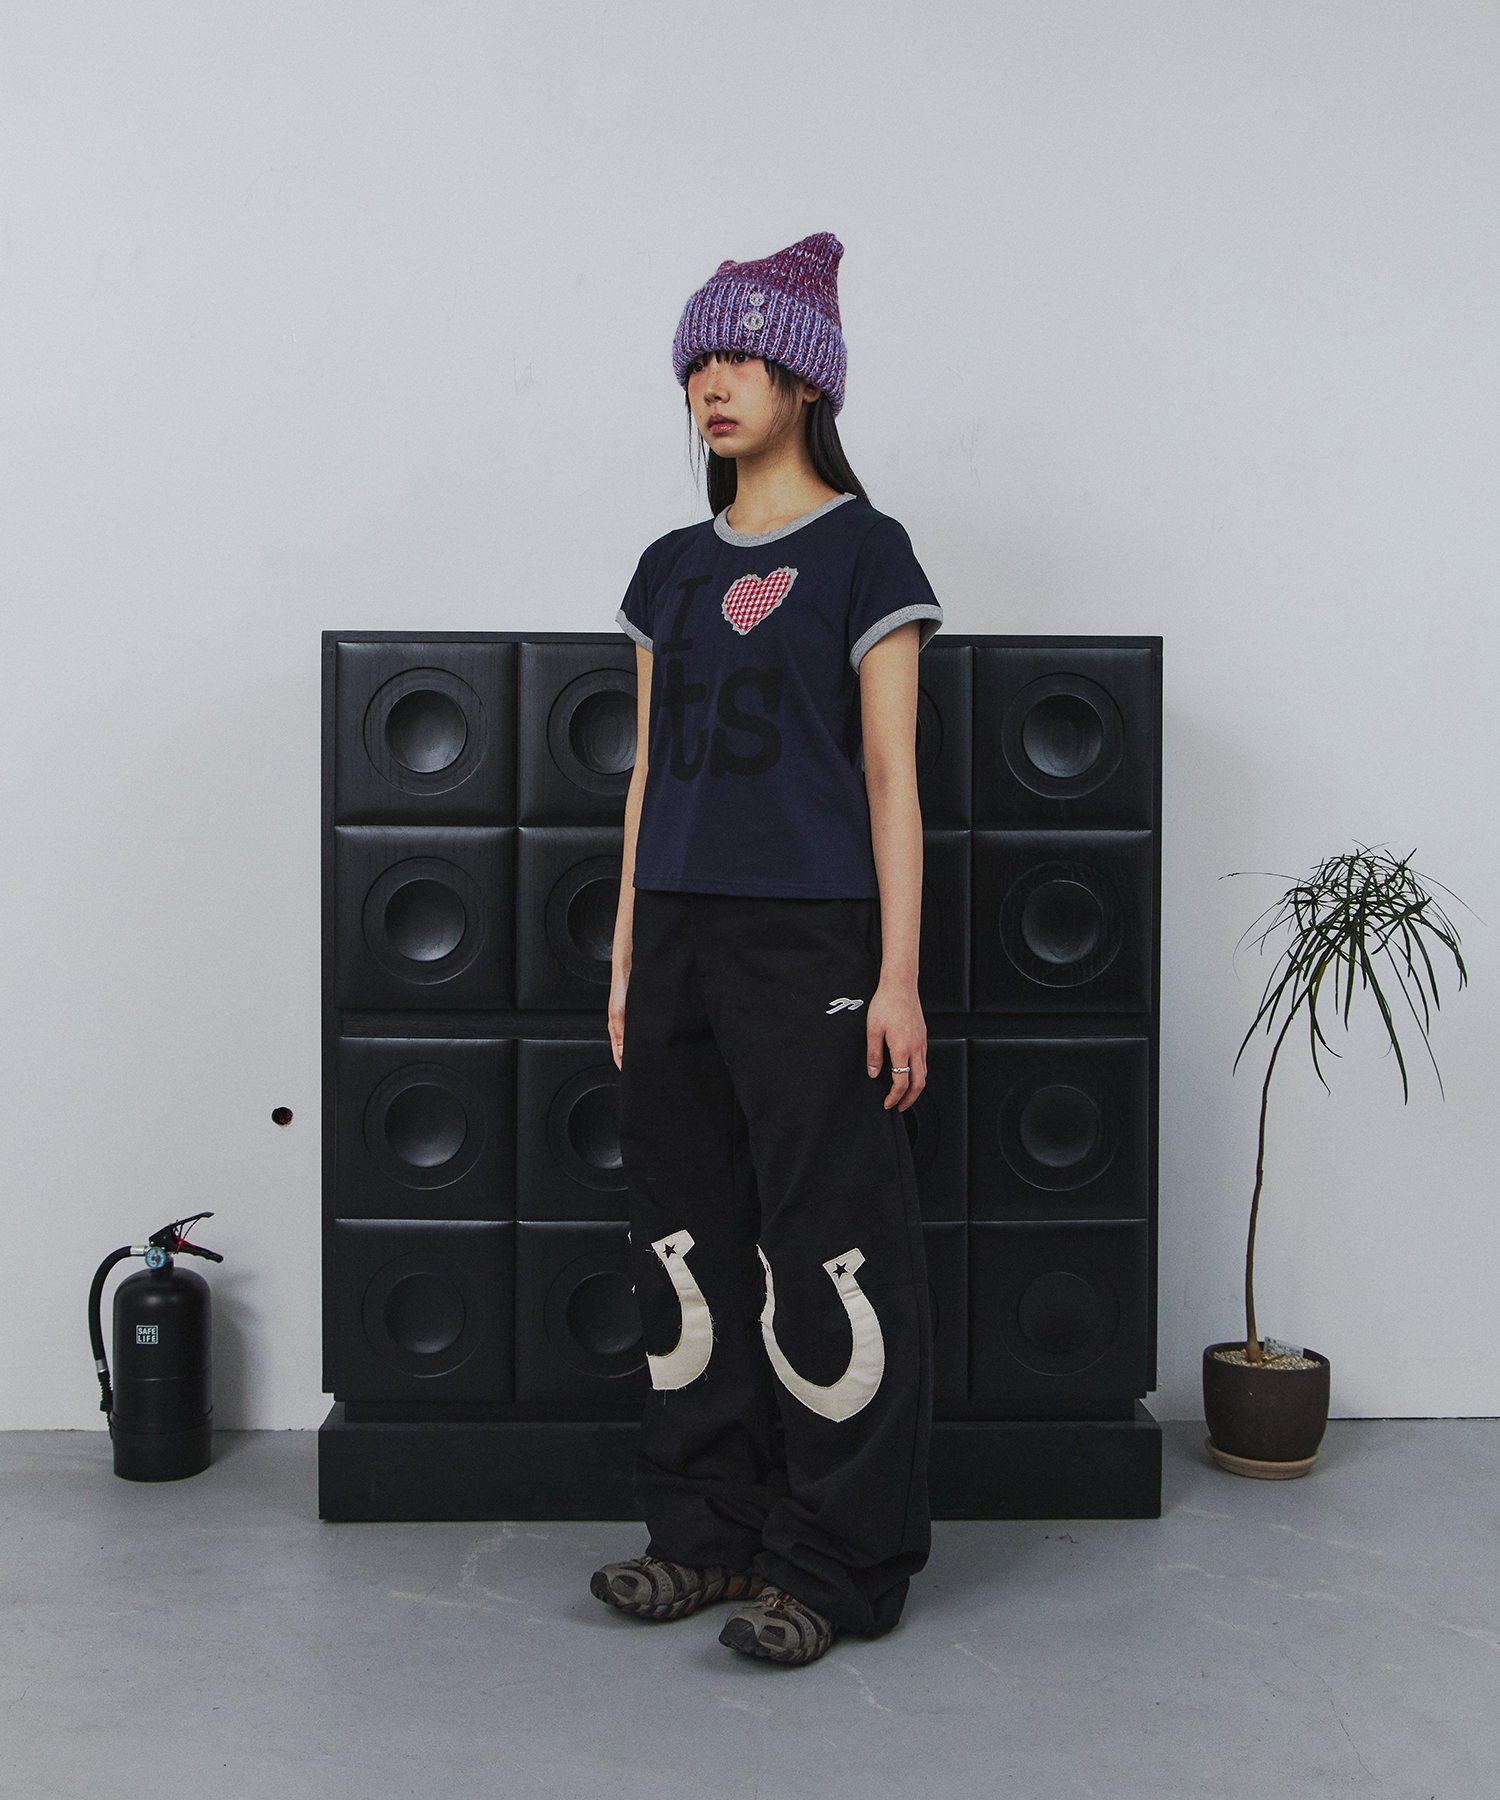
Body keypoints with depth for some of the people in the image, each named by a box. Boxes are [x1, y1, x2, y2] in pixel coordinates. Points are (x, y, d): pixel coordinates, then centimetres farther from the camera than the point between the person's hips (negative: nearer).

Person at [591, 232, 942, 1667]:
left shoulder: (863, 552, -2)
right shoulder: (672, 568, 15)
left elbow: (891, 778, -6)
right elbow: (650, 769, 16)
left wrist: (898, 976, -10)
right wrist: (626, 952, 12)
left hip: (811, 938, -6)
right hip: (678, 937, 6)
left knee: (827, 1247, -2)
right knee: (687, 1237, 10)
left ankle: (830, 1562, 10)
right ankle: (709, 1529, 23)